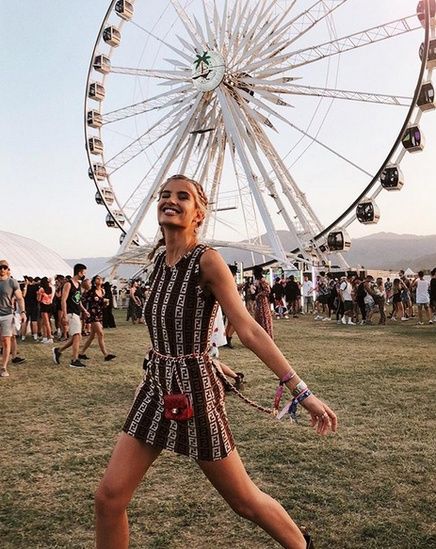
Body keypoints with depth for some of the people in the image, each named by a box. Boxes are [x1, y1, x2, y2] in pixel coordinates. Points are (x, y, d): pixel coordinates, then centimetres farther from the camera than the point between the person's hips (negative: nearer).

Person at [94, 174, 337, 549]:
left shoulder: (207, 261, -14)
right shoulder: (160, 260, 7)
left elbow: (250, 330, -17)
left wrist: (302, 390, -21)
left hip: (194, 392, -6)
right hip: (156, 388, 7)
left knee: (245, 500, 9)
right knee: (109, 496, 3)